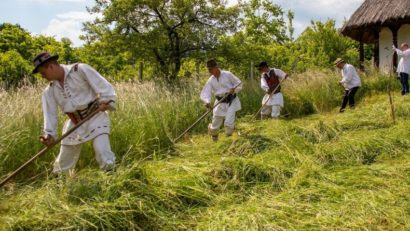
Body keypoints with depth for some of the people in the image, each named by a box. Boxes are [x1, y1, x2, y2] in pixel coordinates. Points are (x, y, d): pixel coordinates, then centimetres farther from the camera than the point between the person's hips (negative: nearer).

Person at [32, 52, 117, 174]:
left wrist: (106, 101, -30)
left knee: (105, 160, -23)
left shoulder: (80, 70, -12)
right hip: (74, 124, 6)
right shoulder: (49, 91, 5)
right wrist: (49, 134, -14)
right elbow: (50, 114, 0)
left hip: (95, 118, -6)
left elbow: (103, 85, -14)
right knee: (62, 164, 16)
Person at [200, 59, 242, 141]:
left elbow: (239, 84, 1)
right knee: (215, 125, 8)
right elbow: (205, 93, -8)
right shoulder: (211, 80, 0)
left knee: (229, 123, -18)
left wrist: (234, 89, -20)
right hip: (220, 103, 3)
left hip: (231, 101, -3)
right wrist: (207, 101, -29)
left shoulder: (227, 75, -7)